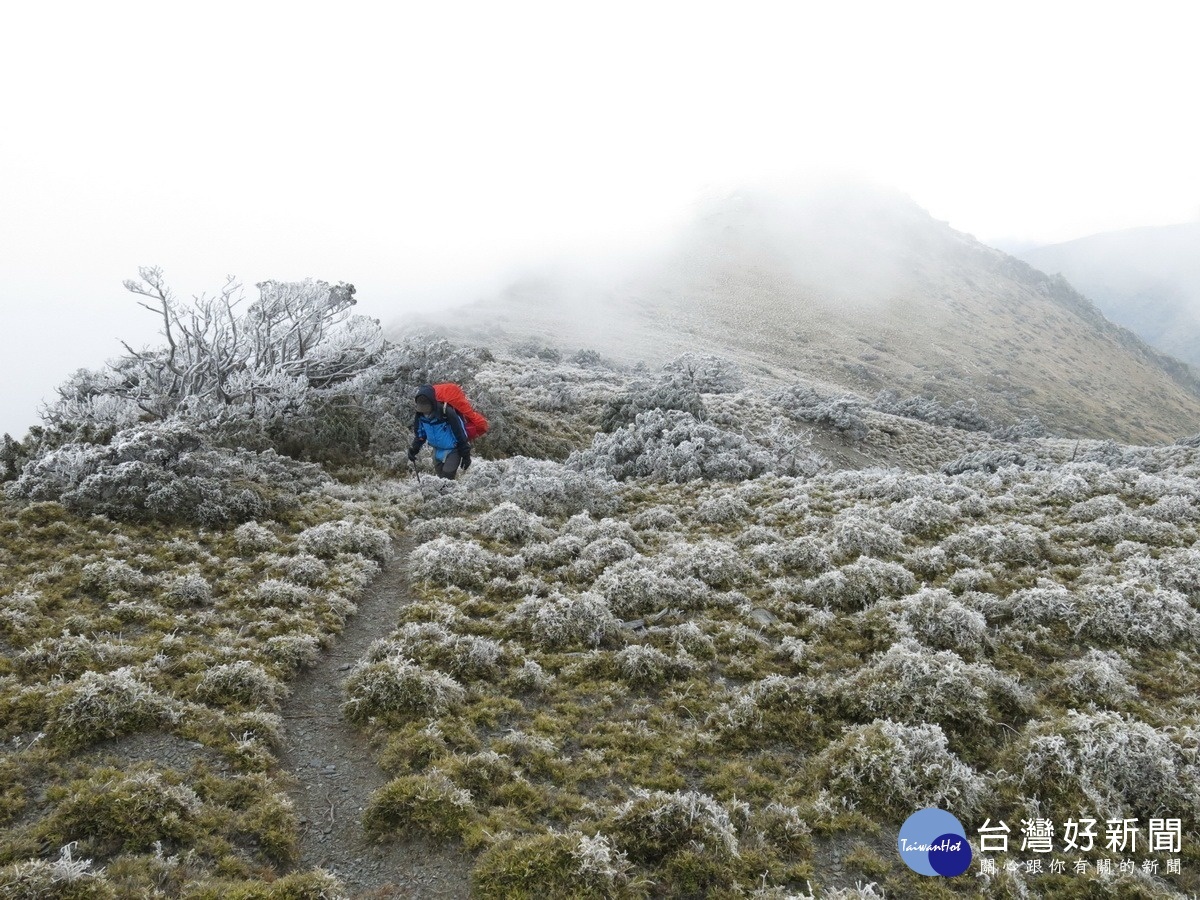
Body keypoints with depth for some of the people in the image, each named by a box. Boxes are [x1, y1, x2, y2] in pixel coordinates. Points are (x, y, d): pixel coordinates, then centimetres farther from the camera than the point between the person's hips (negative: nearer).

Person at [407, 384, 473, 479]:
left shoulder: (447, 413, -33)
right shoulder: (420, 415, -14)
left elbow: (461, 434, -23)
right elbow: (420, 434, 6)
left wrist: (466, 455, -17)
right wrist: (414, 449, -7)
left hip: (453, 450, -6)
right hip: (437, 450, 6)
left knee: (446, 476, -15)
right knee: (440, 474, 16)